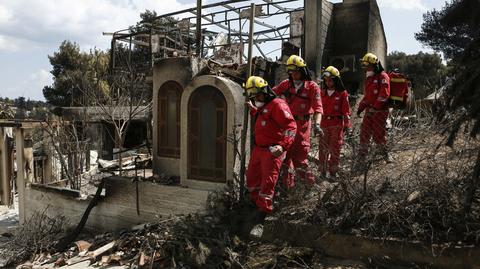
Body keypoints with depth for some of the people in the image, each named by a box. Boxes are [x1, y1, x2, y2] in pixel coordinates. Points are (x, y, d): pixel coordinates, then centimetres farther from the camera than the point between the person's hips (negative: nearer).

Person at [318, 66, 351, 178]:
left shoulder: (342, 93, -3)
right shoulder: (322, 93, 7)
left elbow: (346, 110, -2)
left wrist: (347, 124, -4)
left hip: (337, 124, -3)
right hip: (324, 124, 3)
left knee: (335, 148, 3)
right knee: (322, 148, 5)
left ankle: (333, 172, 14)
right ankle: (322, 171, 15)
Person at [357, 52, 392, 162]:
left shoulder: (383, 76, -10)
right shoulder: (369, 78, 16)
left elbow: (384, 94, -20)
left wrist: (375, 107, -23)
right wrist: (361, 107, 13)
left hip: (380, 111, -8)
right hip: (370, 110, 8)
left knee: (378, 134, -3)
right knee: (364, 132, 7)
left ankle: (385, 153, 17)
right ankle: (362, 154, 17)